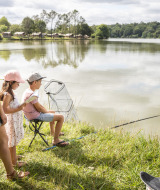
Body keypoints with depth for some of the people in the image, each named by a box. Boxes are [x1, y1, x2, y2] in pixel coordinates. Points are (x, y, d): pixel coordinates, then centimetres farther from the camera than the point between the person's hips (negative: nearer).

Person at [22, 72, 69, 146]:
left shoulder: (27, 91, 6)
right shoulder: (32, 94, -27)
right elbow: (39, 108, -22)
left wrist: (47, 110, 7)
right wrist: (47, 111, -4)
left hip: (31, 114, 11)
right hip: (36, 116, -11)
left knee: (53, 112, 32)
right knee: (61, 117, -11)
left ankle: (52, 132, 46)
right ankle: (55, 140, -4)